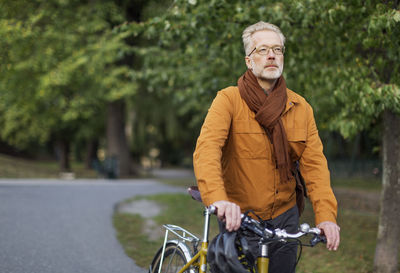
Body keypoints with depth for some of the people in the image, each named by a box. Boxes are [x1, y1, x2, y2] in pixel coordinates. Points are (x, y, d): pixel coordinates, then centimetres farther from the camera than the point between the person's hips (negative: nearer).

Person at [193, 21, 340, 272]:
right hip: (239, 217, -3)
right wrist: (218, 199, -42)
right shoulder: (229, 100, -9)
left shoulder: (301, 108, 2)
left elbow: (314, 162, -5)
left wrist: (326, 215, -20)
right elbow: (207, 149, -24)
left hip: (284, 216, 4)